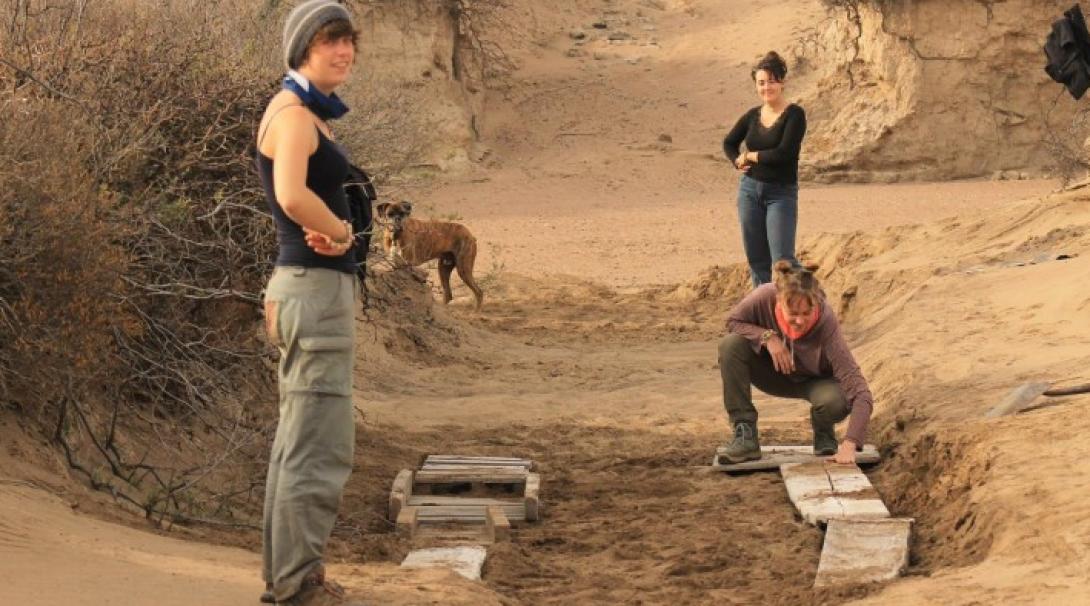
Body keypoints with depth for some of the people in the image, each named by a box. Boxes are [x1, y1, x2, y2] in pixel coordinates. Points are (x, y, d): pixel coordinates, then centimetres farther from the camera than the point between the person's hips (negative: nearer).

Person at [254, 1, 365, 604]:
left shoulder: (314, 115, 17)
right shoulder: (293, 113, -13)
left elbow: (314, 198, 11)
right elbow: (292, 195, -31)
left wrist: (332, 230, -11)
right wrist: (342, 233, -14)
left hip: (314, 288, 11)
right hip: (316, 287, -11)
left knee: (299, 438, 16)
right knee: (320, 446, -7)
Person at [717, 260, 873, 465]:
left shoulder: (826, 325, -36)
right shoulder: (765, 297, -32)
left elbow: (861, 394, -38)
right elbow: (734, 321, -9)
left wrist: (849, 444, -51)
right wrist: (767, 336, -29)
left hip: (815, 382, -2)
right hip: (776, 375, 2)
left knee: (836, 401, -36)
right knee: (730, 345, -25)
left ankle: (823, 433, 3)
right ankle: (745, 437, -15)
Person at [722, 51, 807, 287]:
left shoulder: (794, 115, -10)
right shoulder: (752, 116, 7)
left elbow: (784, 153, -21)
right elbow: (729, 142, 22)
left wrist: (751, 156, -8)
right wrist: (738, 162, 1)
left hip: (781, 192, -6)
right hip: (750, 189, 6)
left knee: (782, 259, -13)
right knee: (757, 260, 10)